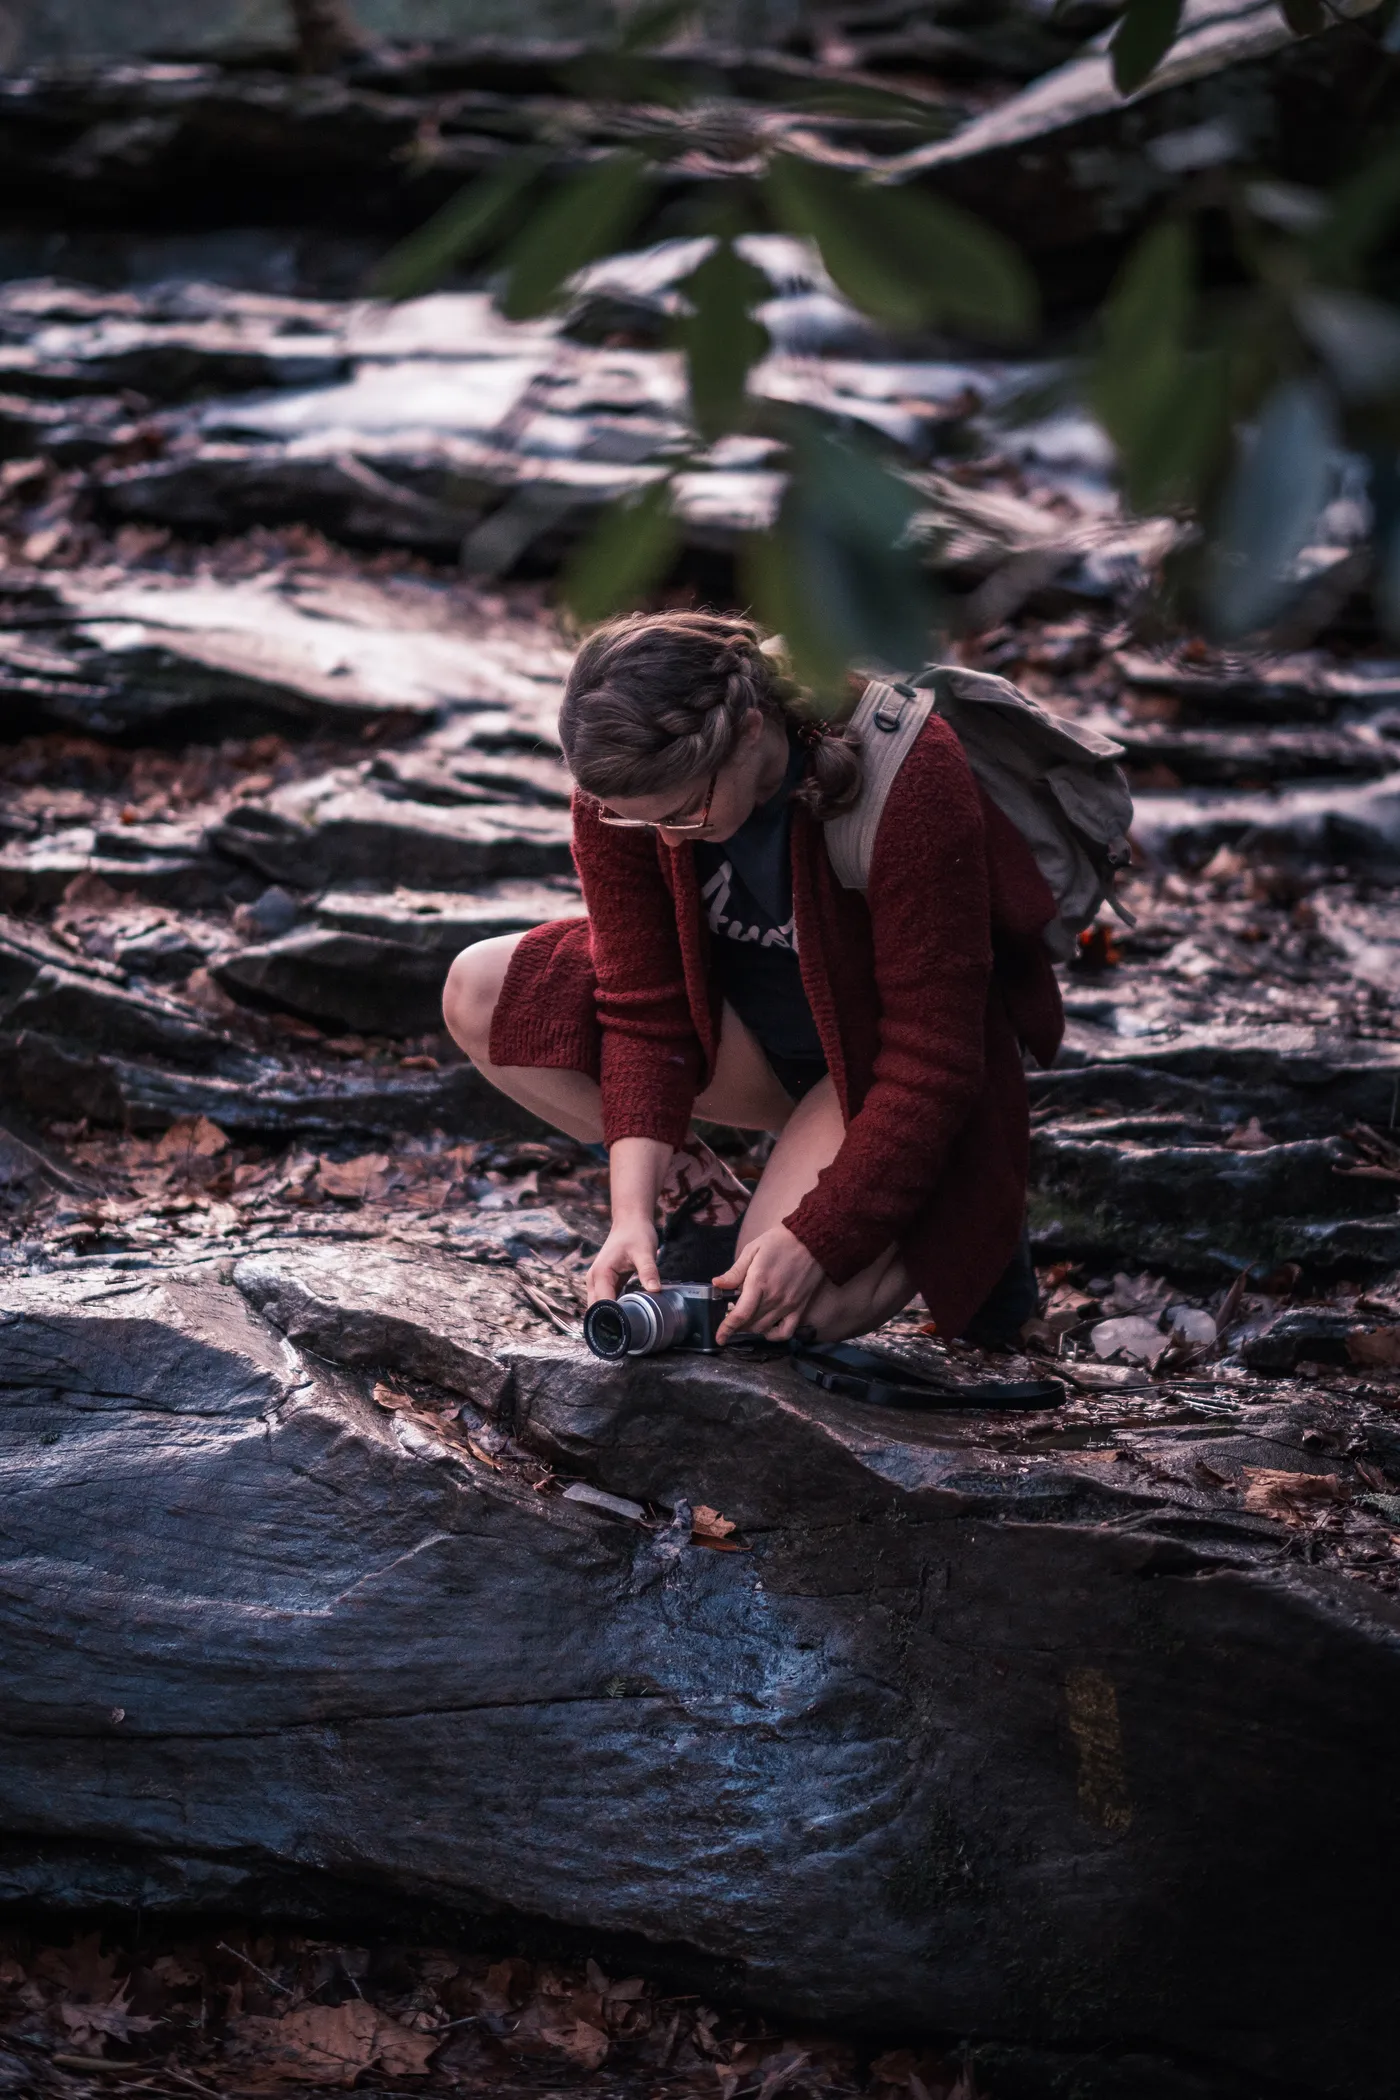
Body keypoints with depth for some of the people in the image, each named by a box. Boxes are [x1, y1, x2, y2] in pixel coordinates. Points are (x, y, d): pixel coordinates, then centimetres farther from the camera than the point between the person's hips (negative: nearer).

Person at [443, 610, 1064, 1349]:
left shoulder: (910, 782, -33)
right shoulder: (622, 786, -20)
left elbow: (932, 1062, -29)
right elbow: (644, 1003, -13)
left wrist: (813, 1238, -31)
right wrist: (632, 1211, -24)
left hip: (886, 1064, -5)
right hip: (744, 1028, 5)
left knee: (801, 1306, -29)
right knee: (481, 996, -15)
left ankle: (967, 1225, 5)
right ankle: (708, 1204, -1)